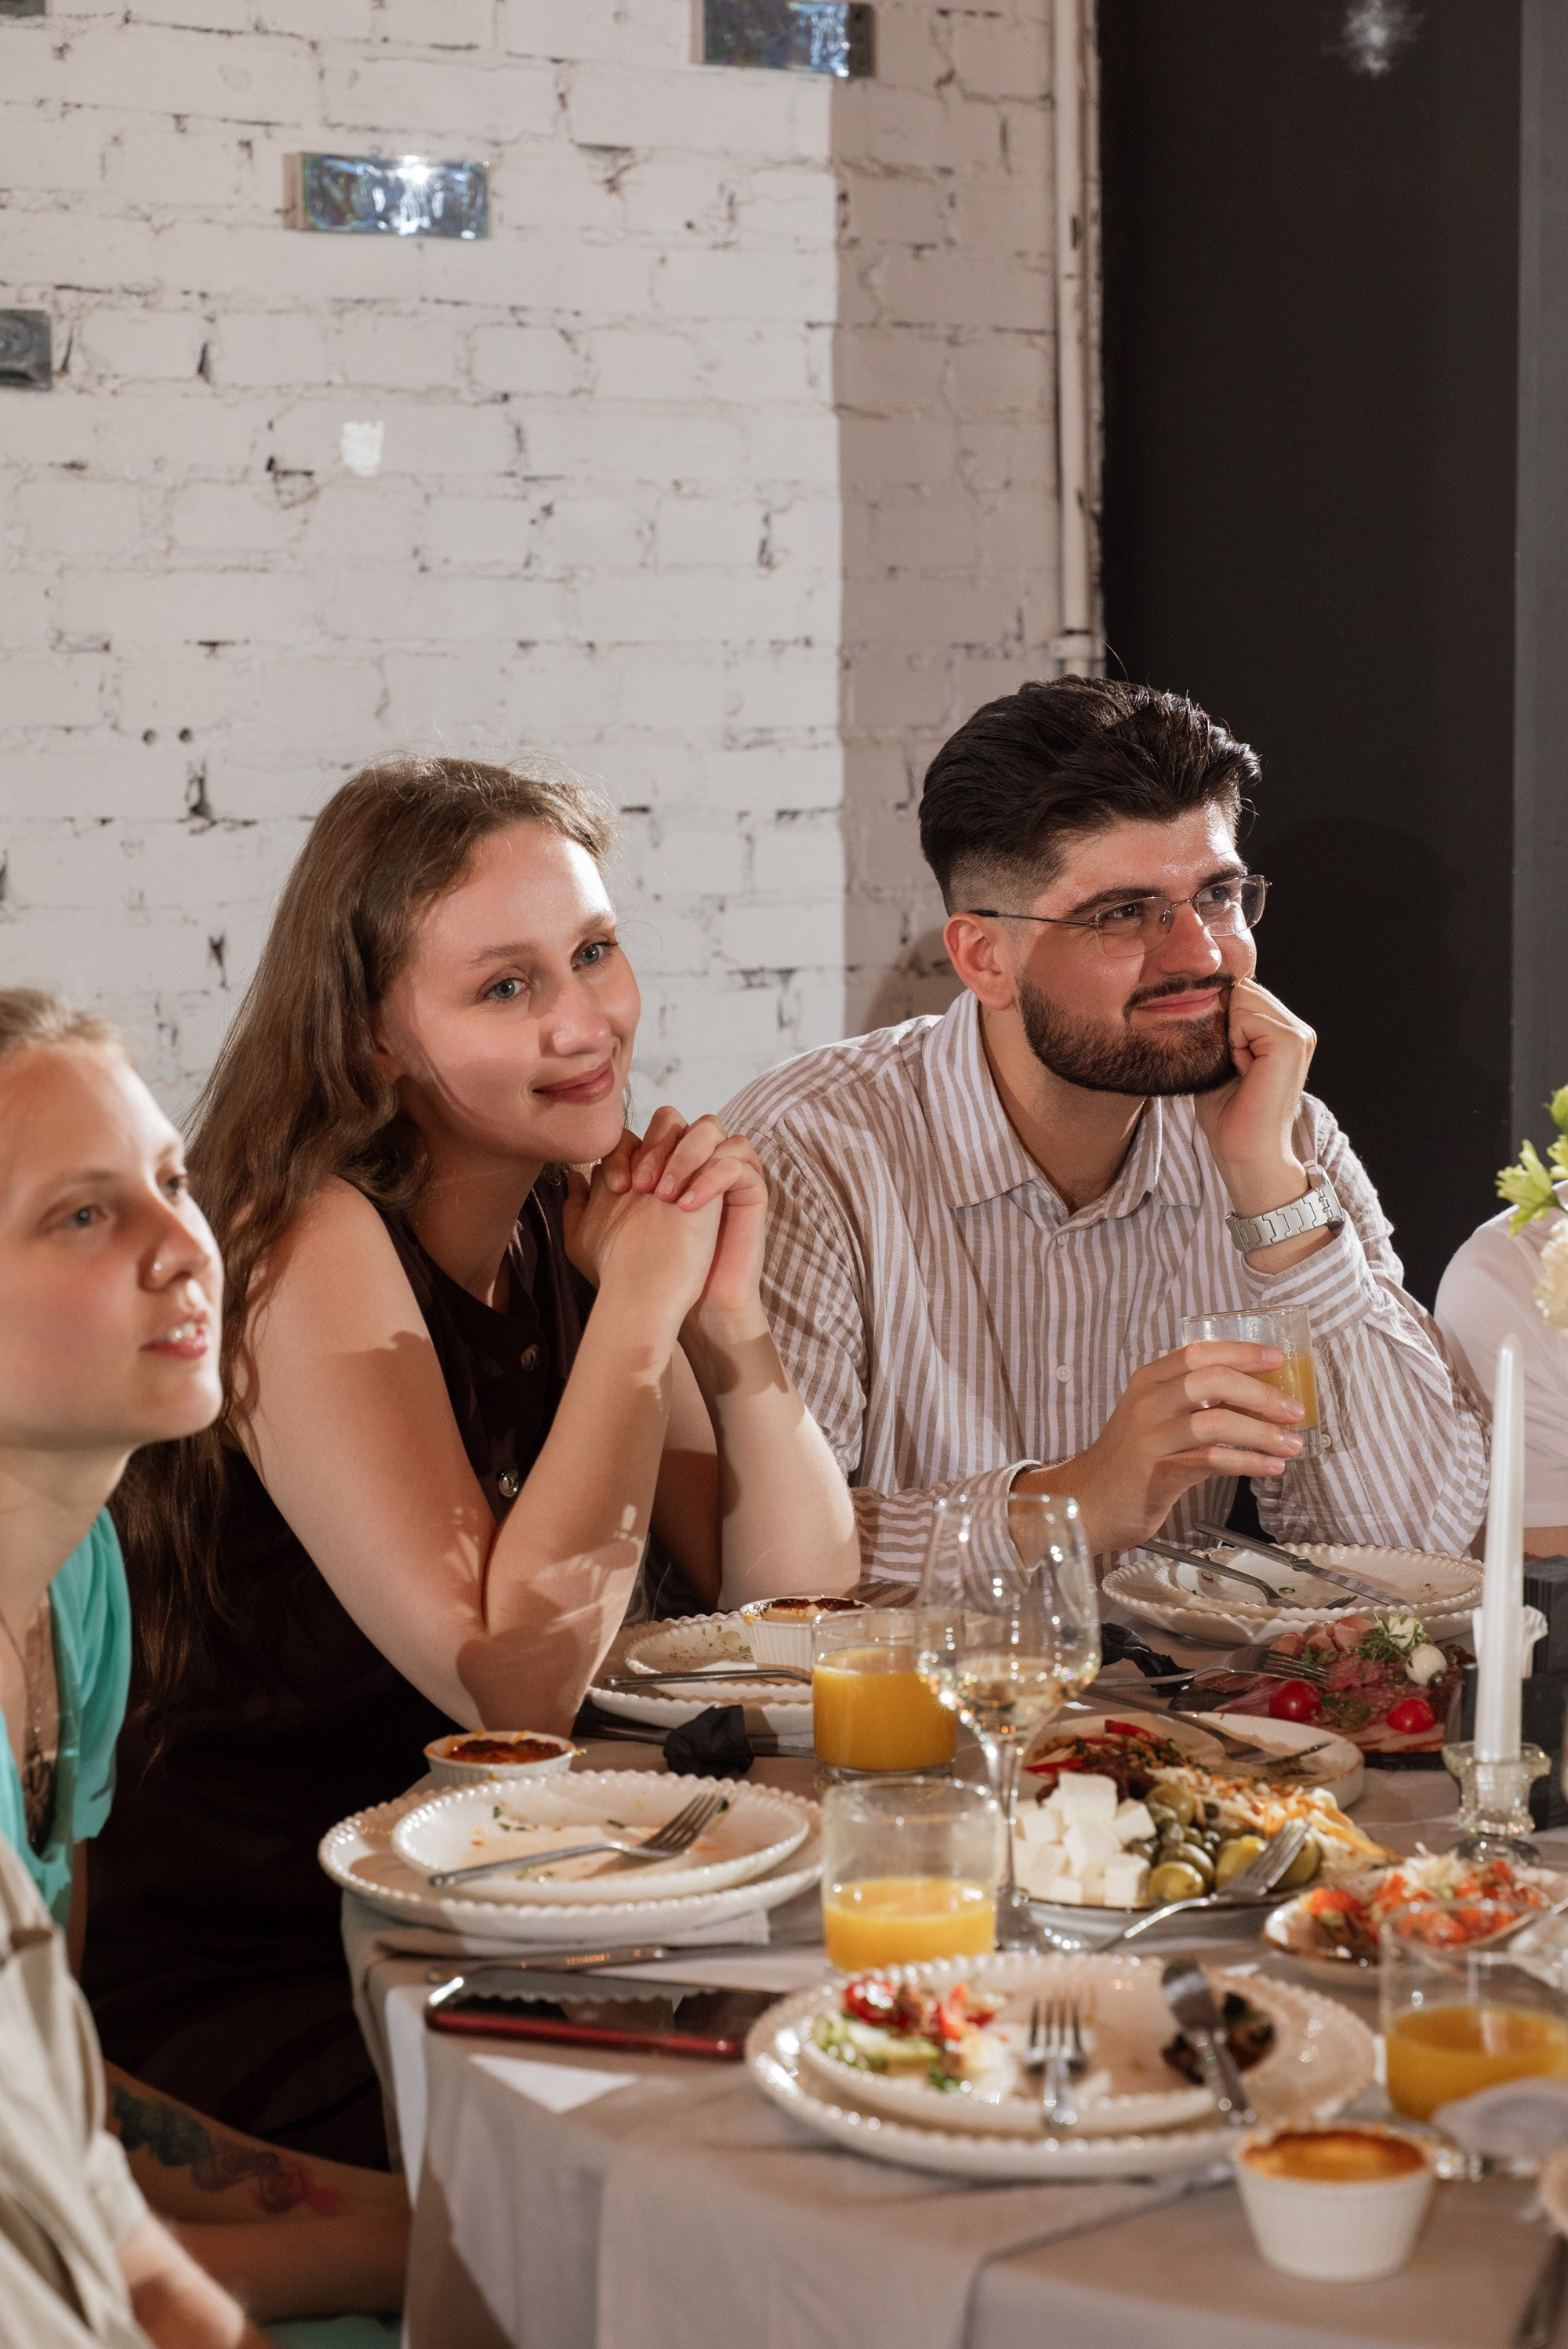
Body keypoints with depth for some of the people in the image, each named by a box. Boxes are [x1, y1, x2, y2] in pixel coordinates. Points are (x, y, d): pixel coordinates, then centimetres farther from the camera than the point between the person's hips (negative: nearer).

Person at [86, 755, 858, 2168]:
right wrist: (639, 1306, -21)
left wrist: (728, 1319, -13)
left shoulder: (576, 1224, 4)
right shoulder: (317, 1246, -17)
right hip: (253, 1989, -7)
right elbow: (515, 1686, -25)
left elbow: (803, 1610, 3)